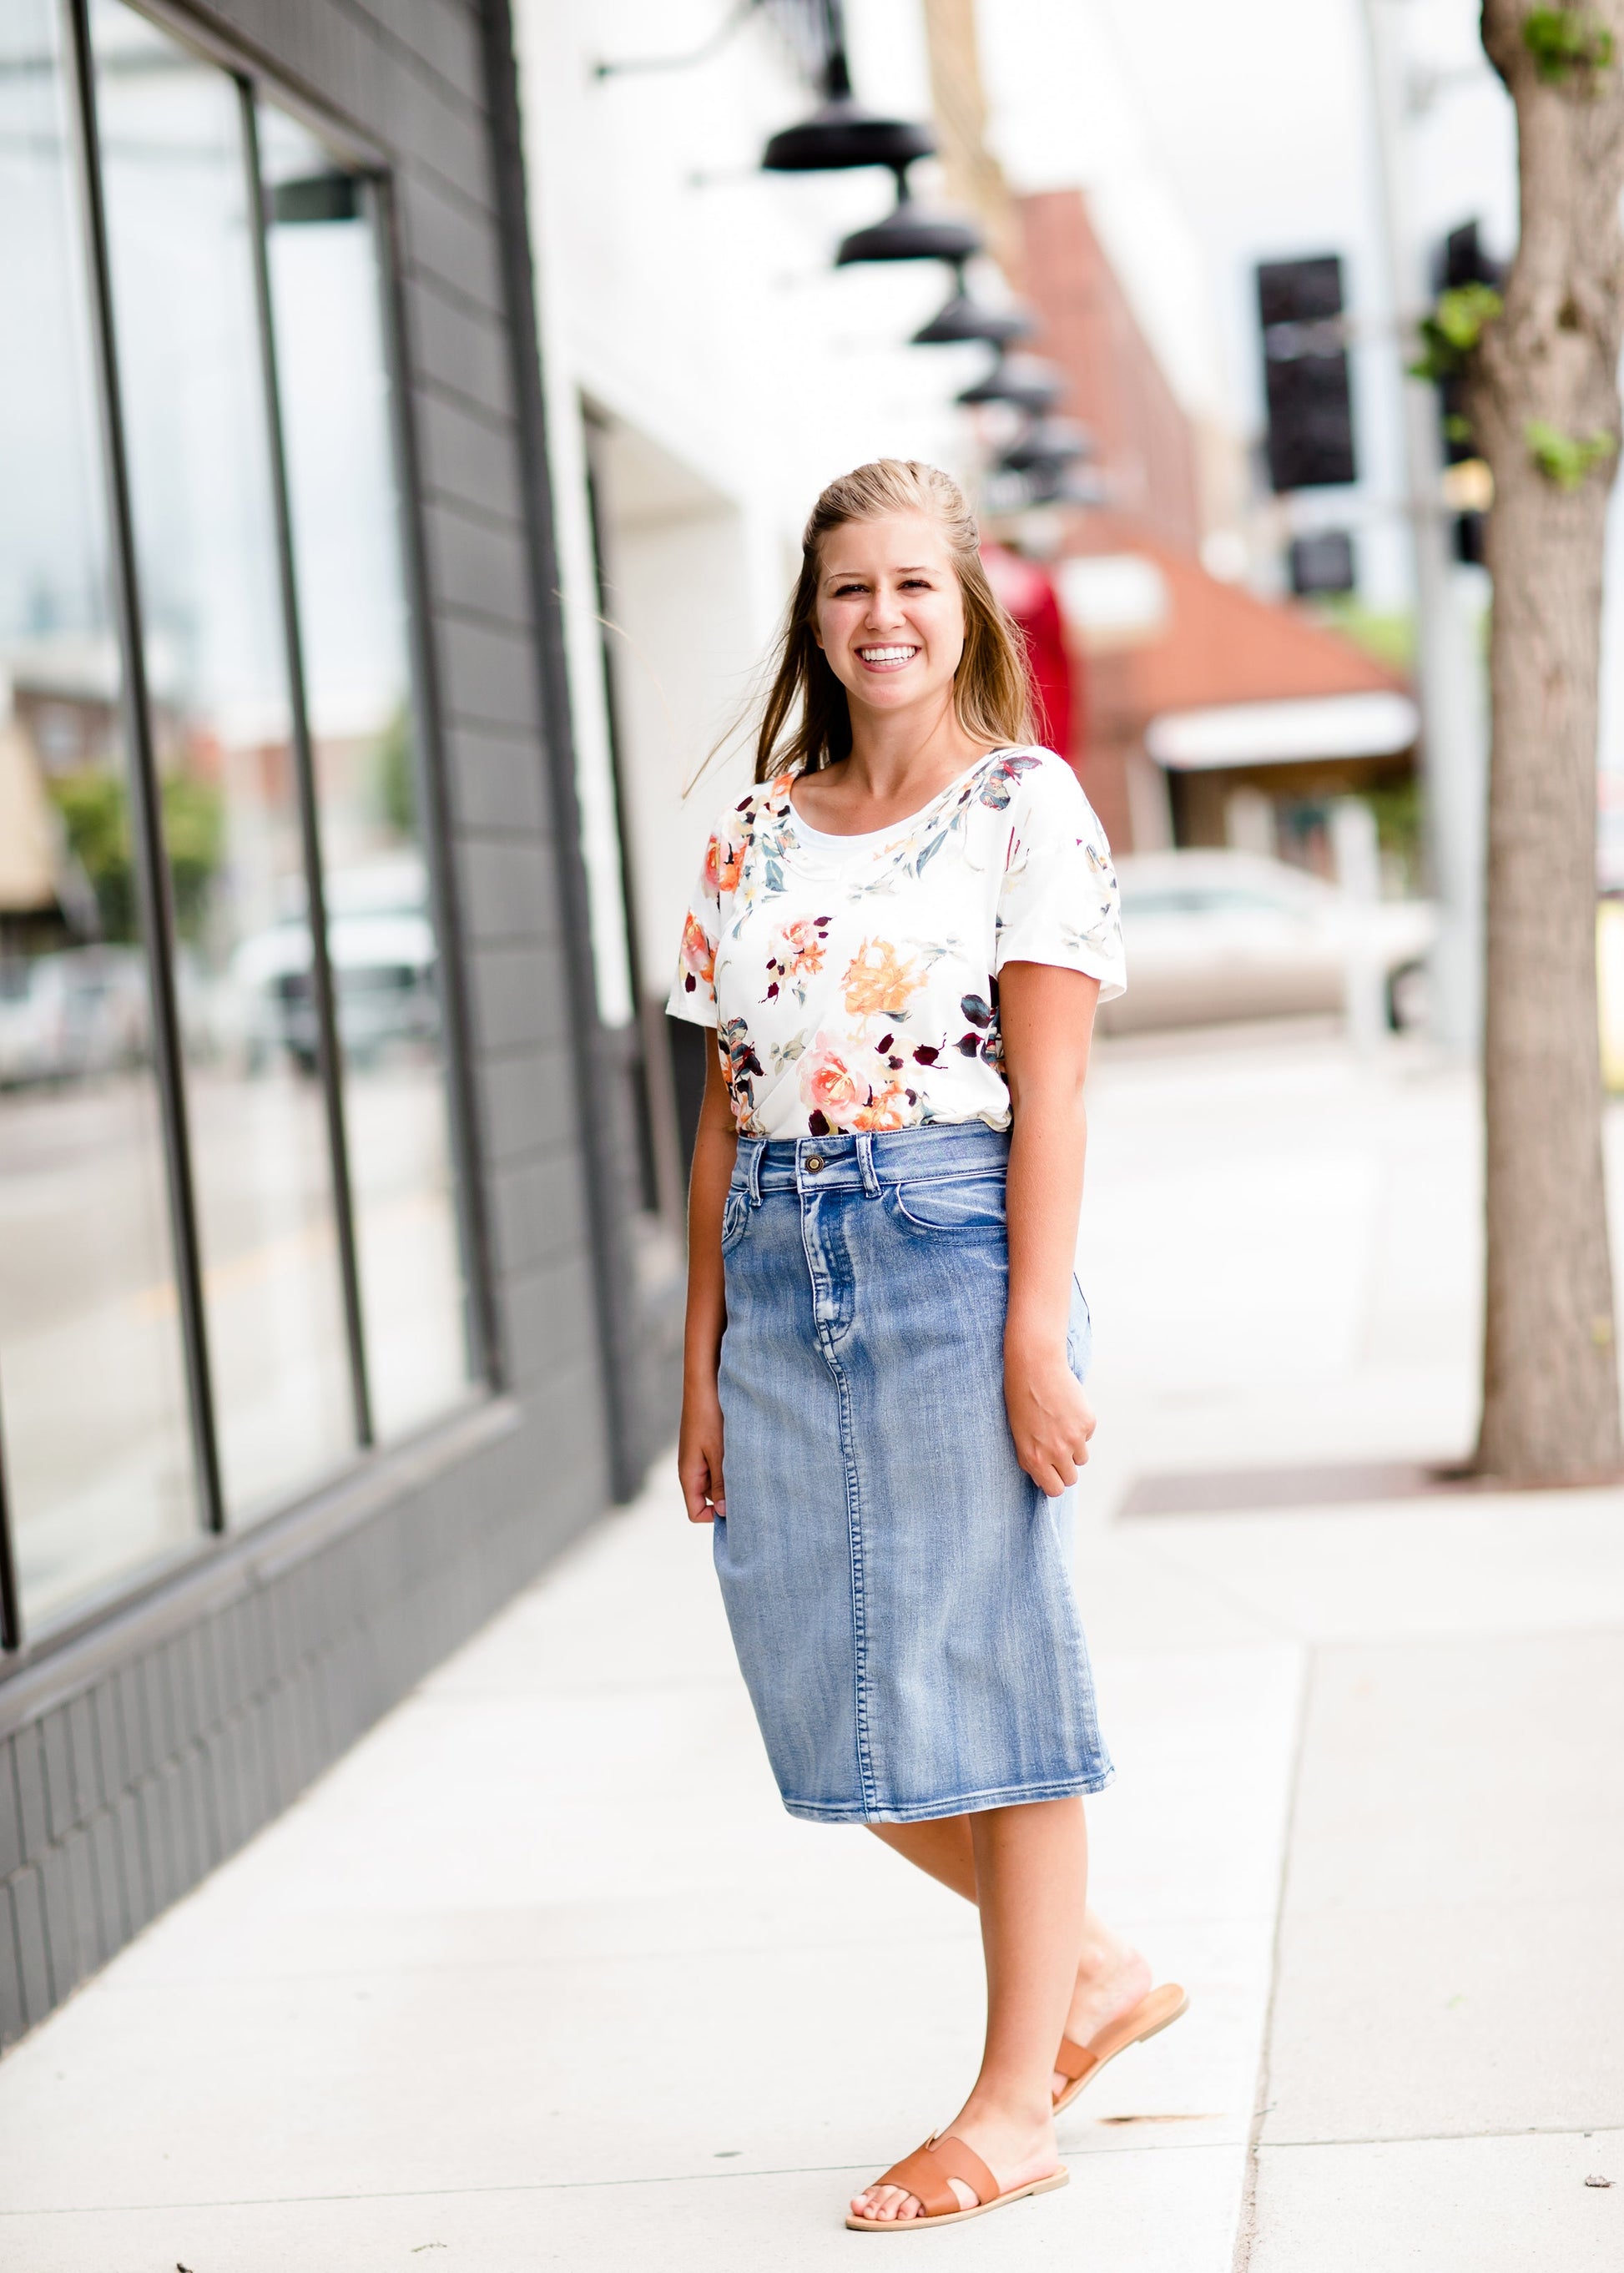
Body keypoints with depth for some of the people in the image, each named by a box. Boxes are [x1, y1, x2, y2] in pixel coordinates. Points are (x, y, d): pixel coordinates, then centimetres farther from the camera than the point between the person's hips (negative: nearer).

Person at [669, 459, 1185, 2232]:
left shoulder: (1027, 805, 0)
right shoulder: (756, 833, 13)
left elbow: (1048, 1094, -7)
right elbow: (727, 1111, 12)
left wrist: (1035, 1332, -14)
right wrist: (703, 1364, 8)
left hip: (954, 1250, -5)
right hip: (779, 1270, 6)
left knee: (979, 1666, 0)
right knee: (826, 1689, 6)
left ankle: (1014, 2102, 13)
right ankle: (1094, 1971, 28)